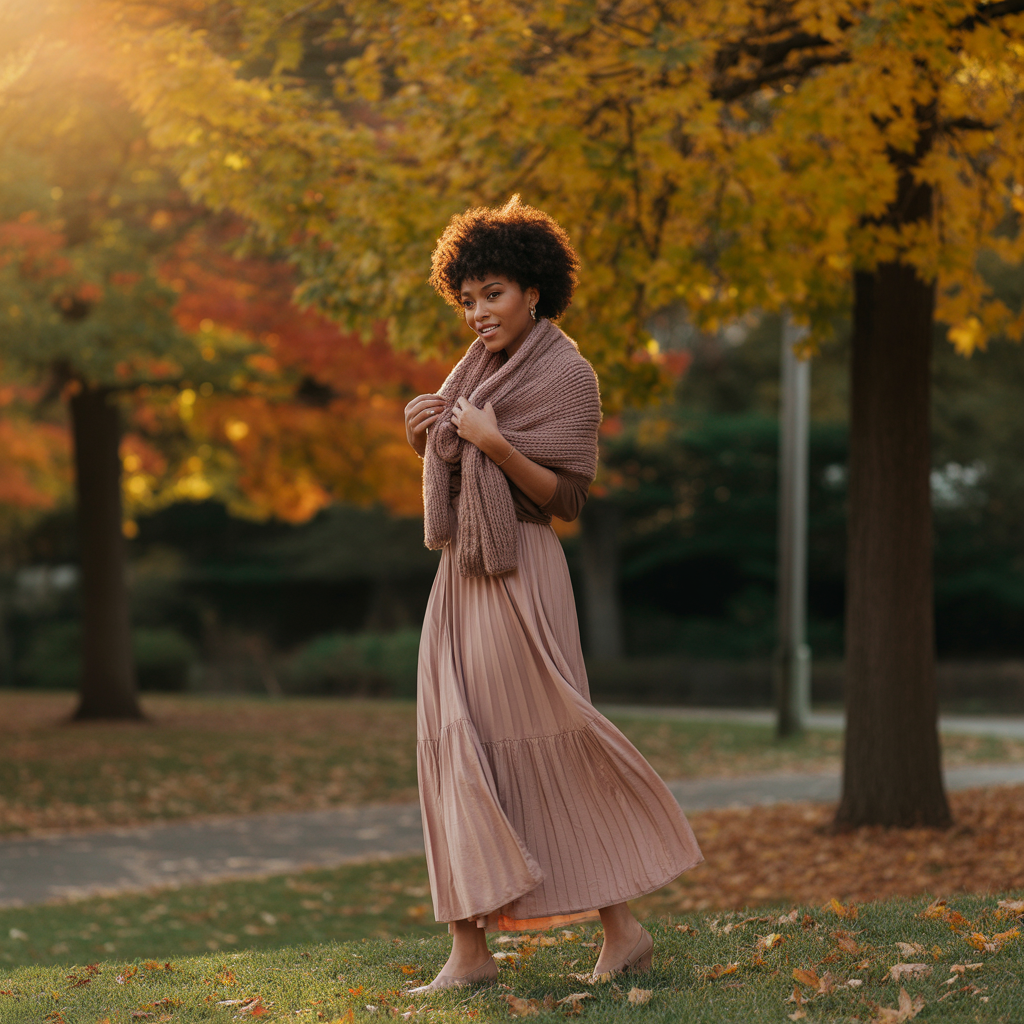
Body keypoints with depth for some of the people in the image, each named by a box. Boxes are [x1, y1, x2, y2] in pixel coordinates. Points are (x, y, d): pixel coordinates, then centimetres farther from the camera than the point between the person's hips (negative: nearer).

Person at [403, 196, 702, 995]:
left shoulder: (565, 375, -7)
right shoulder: (481, 368, 15)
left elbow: (565, 495, -11)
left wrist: (496, 446, -23)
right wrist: (423, 438, -1)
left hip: (519, 577, -8)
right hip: (461, 575, 8)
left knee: (549, 751, -5)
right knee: (456, 753, 2)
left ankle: (622, 928, 6)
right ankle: (471, 950, 2)